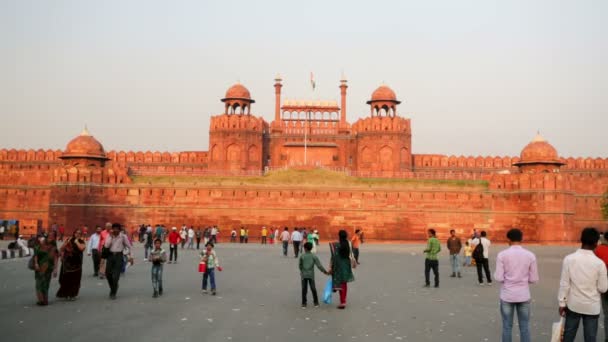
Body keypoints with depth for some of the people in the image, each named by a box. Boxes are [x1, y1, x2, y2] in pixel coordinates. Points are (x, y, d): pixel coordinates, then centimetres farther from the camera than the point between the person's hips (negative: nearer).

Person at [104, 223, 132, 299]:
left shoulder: (123, 236, -4)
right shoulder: (109, 236, 4)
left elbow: (129, 246, 2)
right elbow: (106, 245, -9)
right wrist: (111, 237, -13)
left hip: (119, 255, -3)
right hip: (110, 255, 3)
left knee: (116, 275, -7)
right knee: (108, 273, 3)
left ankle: (113, 293, 6)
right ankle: (113, 287, 30)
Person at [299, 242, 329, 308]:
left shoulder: (302, 256, -4)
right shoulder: (314, 256, -3)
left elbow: (300, 266, 3)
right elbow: (319, 265, -7)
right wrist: (325, 272, -1)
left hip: (304, 275, -1)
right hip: (311, 275, 1)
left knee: (304, 289, 4)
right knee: (313, 289, 9)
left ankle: (304, 304, 5)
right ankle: (316, 303, 14)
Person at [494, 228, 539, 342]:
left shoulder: (502, 255, -9)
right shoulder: (530, 255, -3)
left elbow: (499, 278, -11)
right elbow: (534, 279, -1)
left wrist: (495, 273, 11)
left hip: (507, 296, -1)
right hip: (524, 296, 1)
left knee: (507, 326, 8)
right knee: (524, 327, 10)